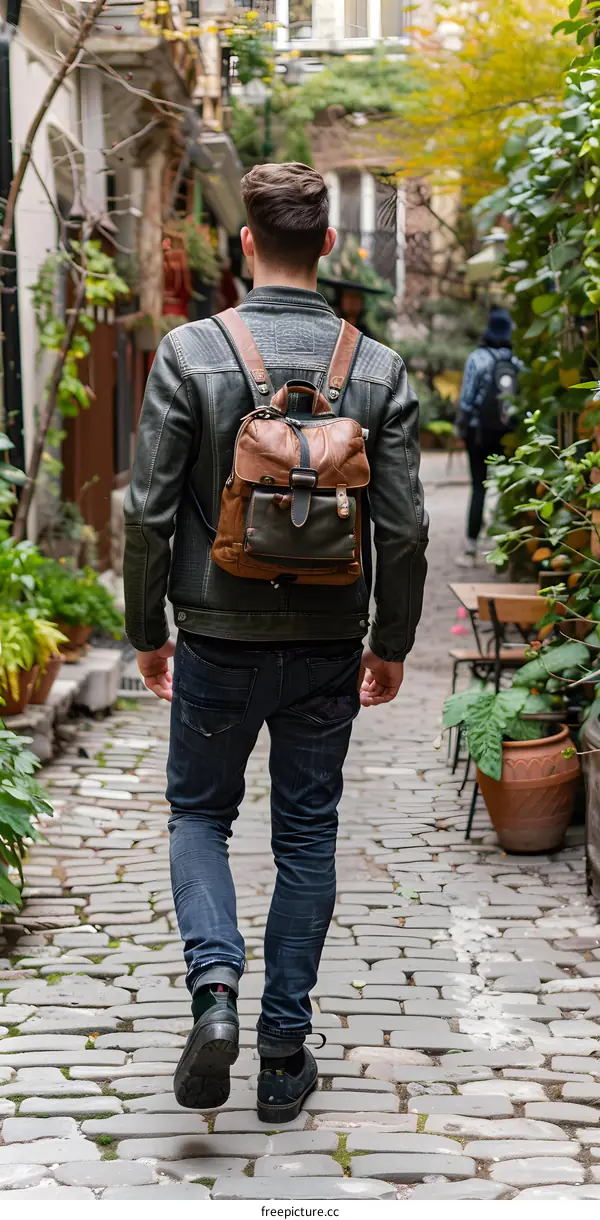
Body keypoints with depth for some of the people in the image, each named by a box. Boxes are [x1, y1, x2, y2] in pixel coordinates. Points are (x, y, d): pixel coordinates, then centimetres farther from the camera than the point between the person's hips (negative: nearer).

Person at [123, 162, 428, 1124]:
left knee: (199, 811, 18)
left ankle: (215, 985, -5)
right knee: (307, 835, 11)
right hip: (329, 645, 2)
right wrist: (391, 643, 10)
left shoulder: (189, 354, -9)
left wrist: (146, 631, 5)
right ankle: (286, 1053, 15)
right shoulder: (379, 370, -4)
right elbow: (403, 529, -3)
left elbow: (151, 512, -9)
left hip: (219, 639, -1)